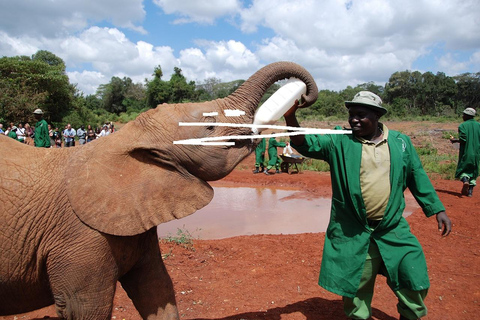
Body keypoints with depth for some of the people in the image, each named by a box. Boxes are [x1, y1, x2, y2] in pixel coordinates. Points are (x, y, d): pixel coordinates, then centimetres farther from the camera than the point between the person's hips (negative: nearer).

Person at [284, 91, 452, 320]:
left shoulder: (401, 142, 3)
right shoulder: (339, 142, -3)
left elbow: (417, 177, 10)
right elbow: (306, 144, -12)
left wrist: (438, 210, 11)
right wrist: (291, 118, -29)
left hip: (393, 230, 2)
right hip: (351, 234, -1)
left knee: (415, 283, 9)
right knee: (356, 287, 12)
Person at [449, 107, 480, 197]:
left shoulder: (462, 125, -8)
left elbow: (463, 140, -15)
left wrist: (454, 140, 1)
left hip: (466, 152, -4)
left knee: (462, 169, 8)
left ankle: (465, 180, -23)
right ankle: (470, 190, 7)